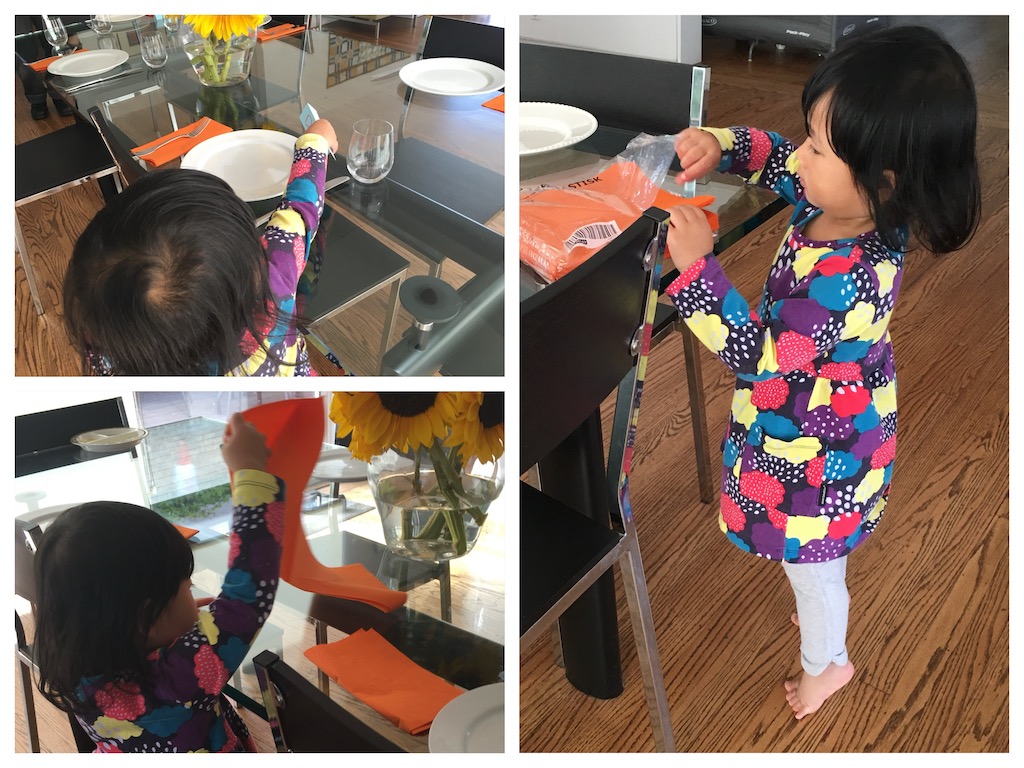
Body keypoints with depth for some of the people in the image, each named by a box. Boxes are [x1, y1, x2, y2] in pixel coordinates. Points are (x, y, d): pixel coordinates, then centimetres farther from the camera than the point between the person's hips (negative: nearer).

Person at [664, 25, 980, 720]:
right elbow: (780, 162, 3)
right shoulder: (858, 206, -14)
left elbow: (756, 354, -31)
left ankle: (825, 662, 48)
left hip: (814, 452, -8)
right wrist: (722, 145, -16)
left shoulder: (844, 280, -40)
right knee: (817, 552, 34)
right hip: (839, 420, 8)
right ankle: (828, 609, 62)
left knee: (810, 562, 20)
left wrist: (697, 267, -36)